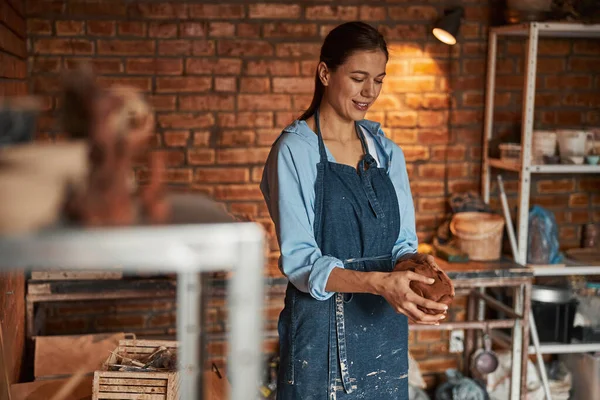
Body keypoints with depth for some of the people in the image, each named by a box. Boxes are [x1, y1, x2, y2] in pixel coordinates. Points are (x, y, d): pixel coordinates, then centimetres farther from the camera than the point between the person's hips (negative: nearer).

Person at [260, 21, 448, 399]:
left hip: (385, 328, 5)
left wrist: (412, 260, -15)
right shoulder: (295, 150, -9)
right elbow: (299, 260, -15)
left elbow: (402, 243, 9)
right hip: (323, 329, -5)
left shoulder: (386, 152, 8)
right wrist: (378, 282, -29)